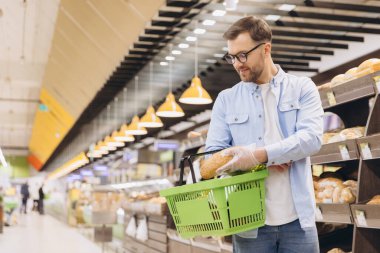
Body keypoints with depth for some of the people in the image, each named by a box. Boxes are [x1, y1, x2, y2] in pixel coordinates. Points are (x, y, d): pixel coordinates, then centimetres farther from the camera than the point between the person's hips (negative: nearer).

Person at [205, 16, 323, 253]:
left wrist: (260, 155, -24)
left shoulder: (302, 88, 3)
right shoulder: (226, 100, 7)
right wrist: (269, 160, -13)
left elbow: (311, 138, -11)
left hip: (297, 219, -1)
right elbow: (213, 153, 0)